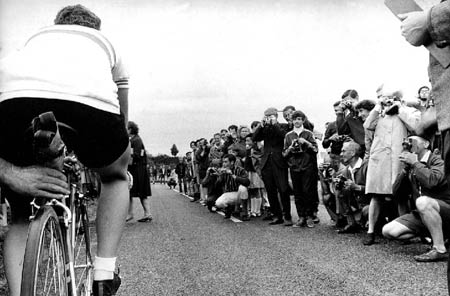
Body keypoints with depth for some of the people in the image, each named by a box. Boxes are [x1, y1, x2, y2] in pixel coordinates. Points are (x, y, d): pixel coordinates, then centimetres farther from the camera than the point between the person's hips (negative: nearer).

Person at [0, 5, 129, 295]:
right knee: (116, 175, 33)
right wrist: (123, 167, 62)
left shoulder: (35, 39, 38)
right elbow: (122, 122, 44)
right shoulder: (105, 43, 39)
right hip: (90, 102, -1)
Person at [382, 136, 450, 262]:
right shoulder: (411, 166, 9)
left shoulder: (438, 161, -11)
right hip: (422, 214, 7)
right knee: (388, 231, -7)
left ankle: (440, 250, -27)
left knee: (423, 201, -39)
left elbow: (431, 181, -33)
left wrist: (415, 162, -21)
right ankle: (437, 235, 1)